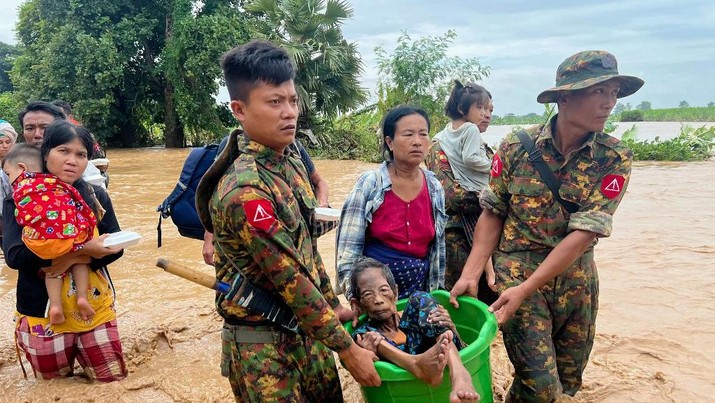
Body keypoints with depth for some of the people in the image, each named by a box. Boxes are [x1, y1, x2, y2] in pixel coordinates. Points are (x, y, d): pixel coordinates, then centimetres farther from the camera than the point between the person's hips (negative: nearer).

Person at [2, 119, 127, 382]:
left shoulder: (95, 196, -1)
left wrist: (76, 259, -21)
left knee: (113, 377, 9)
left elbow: (115, 247, -2)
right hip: (43, 309, -2)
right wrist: (82, 247, -28)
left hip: (95, 304, 2)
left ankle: (80, 350, 36)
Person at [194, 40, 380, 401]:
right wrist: (347, 348, -17)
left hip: (308, 327, 8)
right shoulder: (245, 190, -27)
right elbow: (290, 280, -24)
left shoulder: (291, 163, 1)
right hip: (263, 344, -8)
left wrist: (333, 305, 15)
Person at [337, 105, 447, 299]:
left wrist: (437, 291, 10)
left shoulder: (435, 188, -1)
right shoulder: (369, 184, -13)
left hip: (420, 289, 4)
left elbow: (438, 248, 8)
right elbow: (348, 247, -12)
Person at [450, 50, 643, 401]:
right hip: (517, 269, -2)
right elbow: (493, 213, -3)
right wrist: (470, 273, -12)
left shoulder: (615, 159, -10)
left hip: (577, 278, 3)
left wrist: (525, 290, -22)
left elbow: (584, 232, -17)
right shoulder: (516, 147, -10)